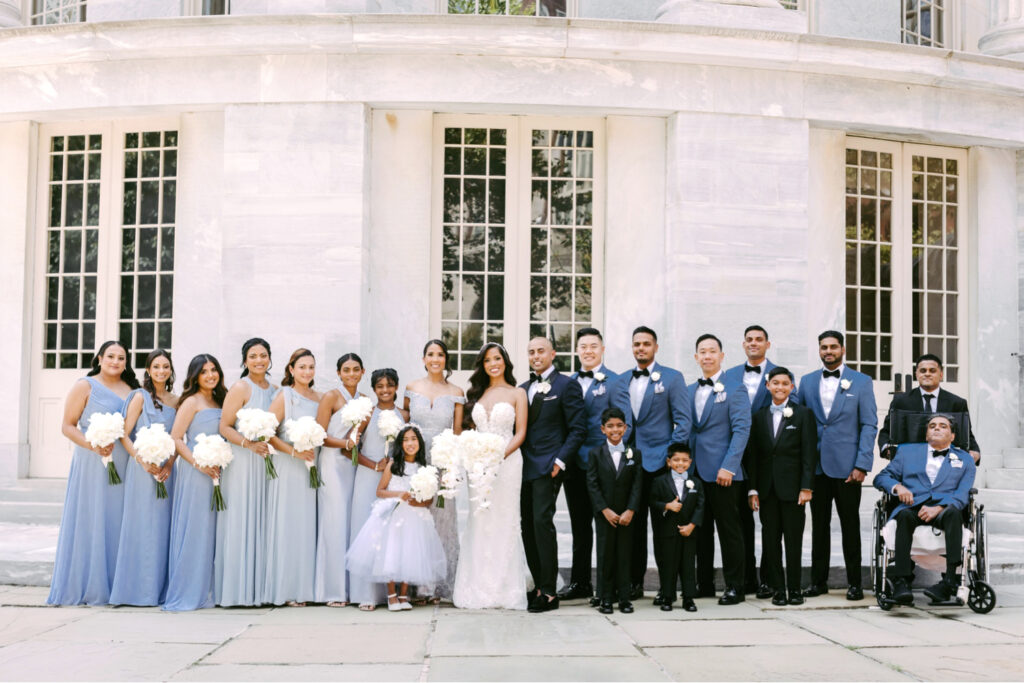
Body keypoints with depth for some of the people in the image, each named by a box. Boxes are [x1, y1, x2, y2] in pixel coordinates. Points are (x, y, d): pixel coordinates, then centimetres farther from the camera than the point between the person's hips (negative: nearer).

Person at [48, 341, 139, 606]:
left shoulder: (132, 390, 14)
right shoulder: (85, 386, 2)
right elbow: (67, 426, -2)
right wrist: (92, 445, -17)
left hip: (124, 465, 4)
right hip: (92, 465, -4)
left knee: (117, 522, 5)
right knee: (89, 521, -3)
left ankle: (113, 585, 11)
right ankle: (85, 586, 5)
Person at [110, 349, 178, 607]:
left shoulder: (176, 400, 12)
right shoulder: (140, 397, -2)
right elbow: (125, 435, -6)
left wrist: (169, 465, -3)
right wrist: (143, 461, -17)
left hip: (165, 470, 5)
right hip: (142, 469, -5)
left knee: (162, 526, 6)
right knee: (141, 525, -4)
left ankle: (159, 589, 12)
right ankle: (139, 590, 2)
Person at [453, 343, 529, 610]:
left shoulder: (517, 394, 3)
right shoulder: (477, 394, 14)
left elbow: (520, 432, -2)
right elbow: (470, 430, 14)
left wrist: (502, 454, -16)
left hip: (507, 462, -3)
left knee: (504, 522, -2)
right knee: (480, 522, 3)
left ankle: (504, 590, 5)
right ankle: (479, 589, 9)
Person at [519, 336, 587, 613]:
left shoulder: (567, 385, -2)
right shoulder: (523, 388, 17)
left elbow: (578, 429, -5)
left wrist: (560, 461, -13)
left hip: (548, 466, -6)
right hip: (524, 466, 6)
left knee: (542, 522, -13)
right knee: (528, 526, 5)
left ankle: (549, 592, -8)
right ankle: (539, 586, 14)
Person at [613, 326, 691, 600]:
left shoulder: (672, 378, 1)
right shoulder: (621, 381, 13)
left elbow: (683, 420, -3)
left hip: (660, 463, -4)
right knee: (633, 525, 7)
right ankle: (634, 582, 16)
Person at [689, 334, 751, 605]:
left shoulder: (734, 389, -2)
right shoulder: (689, 391, 15)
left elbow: (741, 430, -9)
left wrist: (728, 466, -17)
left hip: (722, 473, -5)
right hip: (694, 471, 5)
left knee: (729, 529, 0)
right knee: (700, 529, 10)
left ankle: (734, 587, 7)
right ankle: (704, 583, 19)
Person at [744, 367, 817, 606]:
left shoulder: (803, 415, 2)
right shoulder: (759, 416, 11)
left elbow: (809, 454, -2)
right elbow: (752, 454, 9)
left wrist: (806, 488, -9)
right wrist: (752, 489, 3)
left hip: (792, 488, -3)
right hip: (767, 488, 3)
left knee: (793, 540, 1)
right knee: (770, 539, 4)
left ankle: (794, 589, 10)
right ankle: (777, 589, 11)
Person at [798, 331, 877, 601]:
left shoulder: (861, 382, 3)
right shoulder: (807, 382, 11)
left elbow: (869, 425, -1)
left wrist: (862, 465, -10)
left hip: (846, 466, -3)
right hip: (816, 465, 3)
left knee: (850, 525, 3)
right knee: (819, 525, 8)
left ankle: (854, 583, 11)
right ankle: (818, 581, 15)